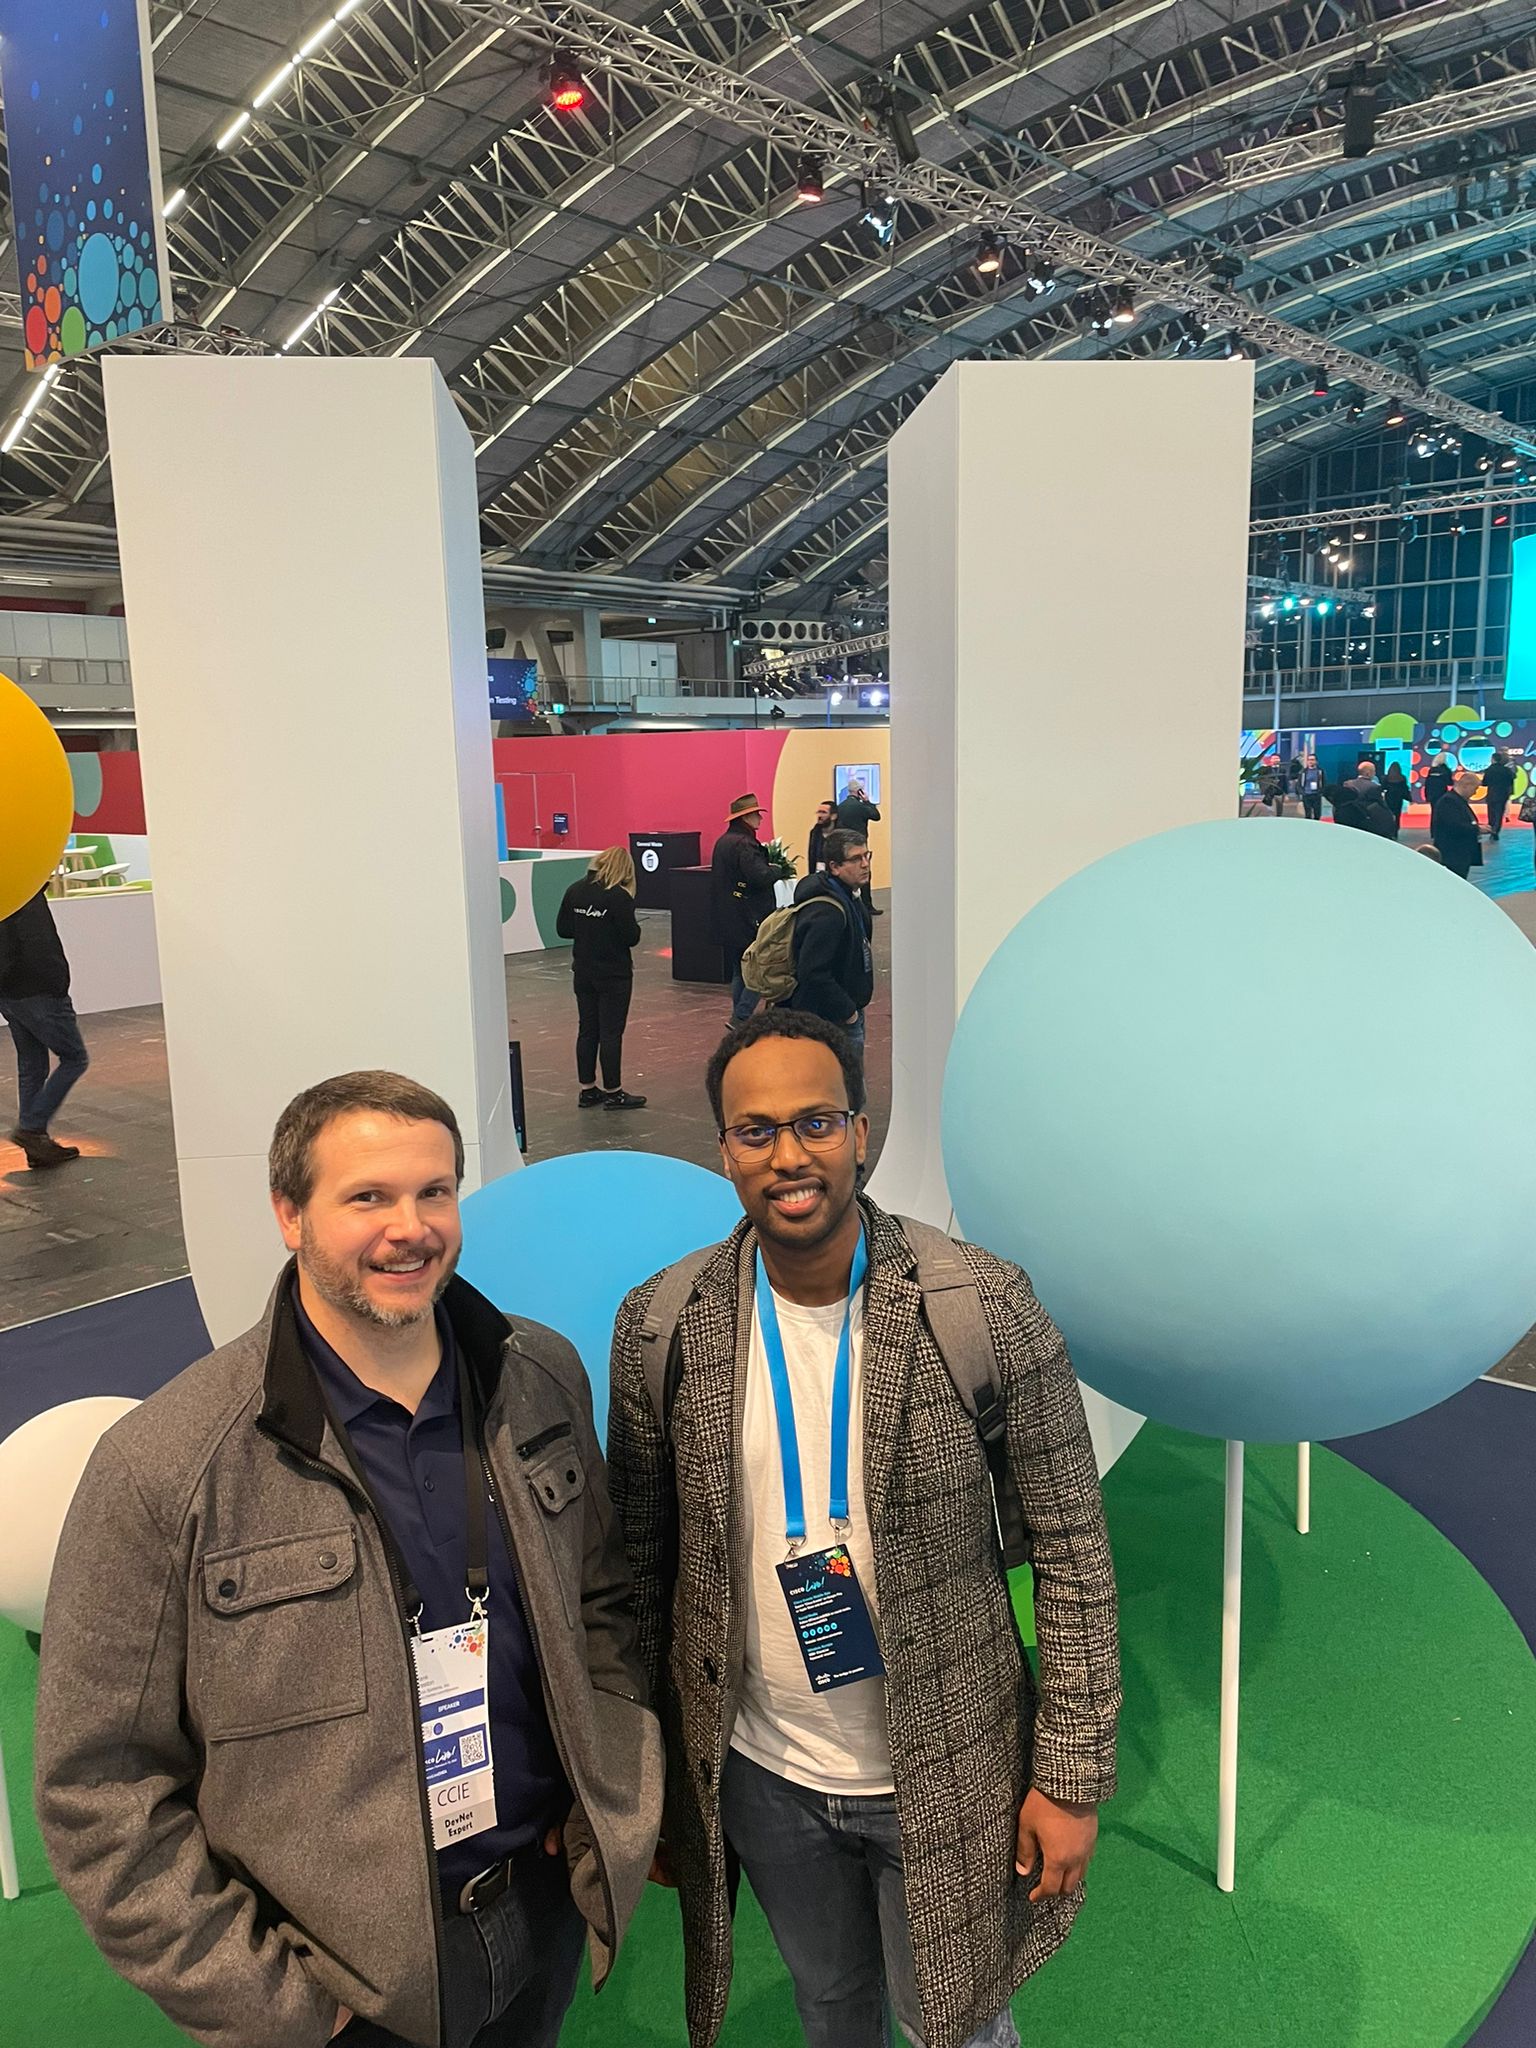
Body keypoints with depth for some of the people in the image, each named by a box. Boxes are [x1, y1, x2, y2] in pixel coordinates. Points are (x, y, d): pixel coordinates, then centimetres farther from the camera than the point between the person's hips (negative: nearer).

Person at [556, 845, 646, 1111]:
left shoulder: (574, 891, 1)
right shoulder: (619, 897, -17)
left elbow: (562, 929, 6)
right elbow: (631, 937, -16)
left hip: (583, 973, 6)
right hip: (614, 975, -6)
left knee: (587, 1030, 13)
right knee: (611, 1032, 2)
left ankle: (587, 1089, 19)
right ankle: (613, 1092, 8)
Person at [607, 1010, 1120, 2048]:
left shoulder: (985, 1307, -19)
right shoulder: (663, 1327, -13)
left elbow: (1072, 1544, -11)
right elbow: (642, 1560, -2)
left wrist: (1073, 1775, -9)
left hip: (944, 1776, -2)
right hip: (760, 1774, 3)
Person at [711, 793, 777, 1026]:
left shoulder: (723, 841, 13)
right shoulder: (744, 844, -17)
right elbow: (760, 877, -28)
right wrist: (774, 869, -7)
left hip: (728, 918, 10)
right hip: (749, 918, -10)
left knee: (739, 971, 16)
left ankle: (740, 1018, 20)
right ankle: (741, 1017, -9)